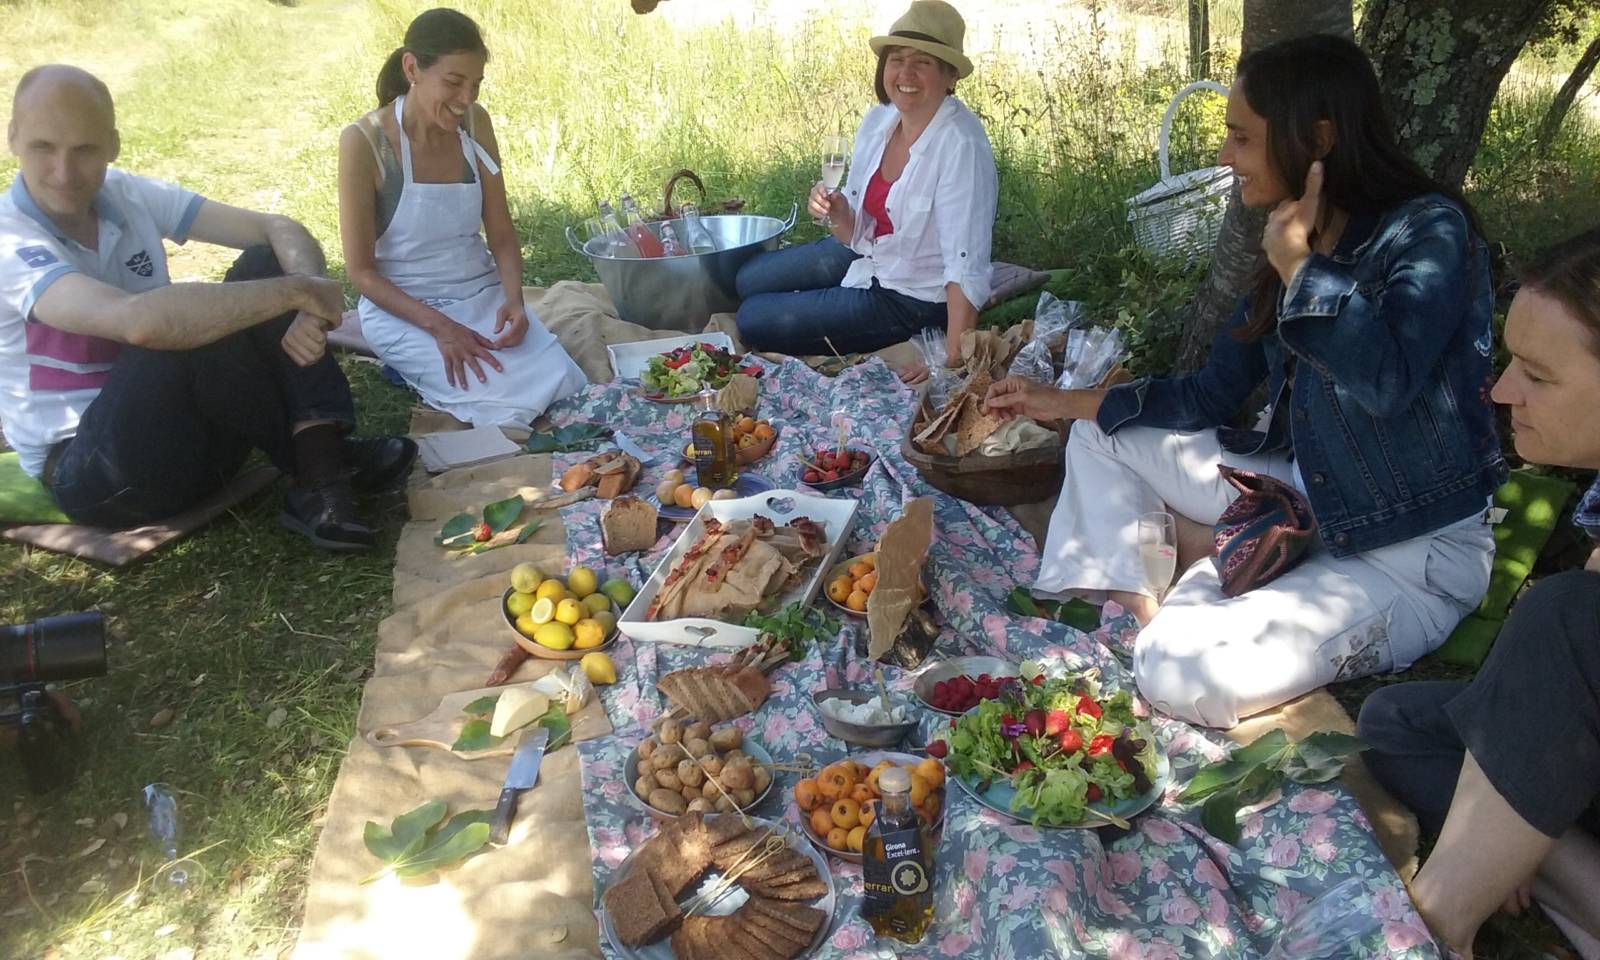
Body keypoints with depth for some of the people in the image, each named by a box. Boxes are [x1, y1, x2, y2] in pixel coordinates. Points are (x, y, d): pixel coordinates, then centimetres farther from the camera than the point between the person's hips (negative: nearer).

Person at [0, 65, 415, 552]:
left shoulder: (129, 195, -2)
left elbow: (279, 230, -5)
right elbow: (139, 320, -39)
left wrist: (307, 308, -27)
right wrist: (296, 291, -34)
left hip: (185, 427, 6)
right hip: (86, 472, -6)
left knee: (268, 265, -10)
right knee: (185, 328, -33)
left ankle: (320, 480, -23)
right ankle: (320, 459, -11)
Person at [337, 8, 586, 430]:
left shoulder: (474, 124, 0)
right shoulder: (364, 142, -14)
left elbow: (502, 235, 5)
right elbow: (361, 270, -11)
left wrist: (513, 300, -15)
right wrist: (437, 325, -24)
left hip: (483, 297, 5)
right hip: (403, 311, -4)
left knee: (568, 388, -18)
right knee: (511, 404, -26)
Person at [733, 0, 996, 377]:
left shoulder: (961, 146, -29)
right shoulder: (878, 120, -7)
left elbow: (966, 267, -32)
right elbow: (855, 234, 2)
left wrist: (952, 362, -38)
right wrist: (837, 211, -21)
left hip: (910, 299, -8)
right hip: (866, 254, 8)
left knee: (753, 321, -4)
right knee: (749, 281, 19)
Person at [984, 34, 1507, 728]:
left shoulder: (1427, 229, -17)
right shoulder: (1287, 254, 5)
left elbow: (1386, 379, -36)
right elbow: (1208, 397, 10)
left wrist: (1296, 260, -25)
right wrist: (1065, 402, 8)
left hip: (1413, 549, -8)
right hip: (1300, 499, 8)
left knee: (1185, 676, -26)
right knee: (1102, 433, 10)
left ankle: (1215, 551, 3)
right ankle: (1140, 611, -4)